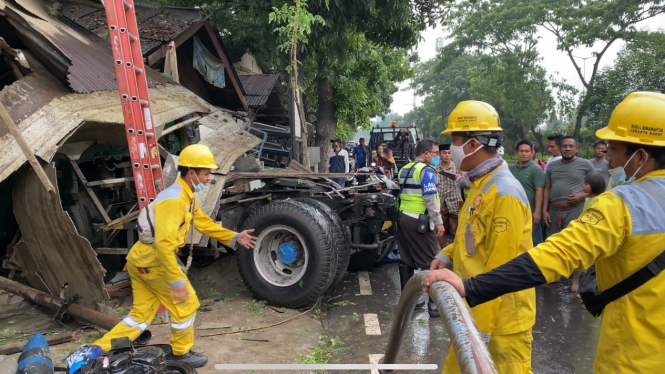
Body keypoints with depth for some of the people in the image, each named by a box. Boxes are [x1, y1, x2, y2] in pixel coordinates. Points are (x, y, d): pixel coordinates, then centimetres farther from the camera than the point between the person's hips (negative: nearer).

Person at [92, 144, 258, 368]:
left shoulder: (187, 197, 10)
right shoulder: (174, 199, -24)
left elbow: (205, 223, 16)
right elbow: (164, 244, -30)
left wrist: (234, 238, 10)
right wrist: (176, 280, -29)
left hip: (141, 259, 10)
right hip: (152, 261, -10)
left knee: (141, 314, 16)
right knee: (186, 304, 5)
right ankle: (180, 354, 23)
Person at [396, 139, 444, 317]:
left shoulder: (405, 169, 15)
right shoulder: (426, 170, -11)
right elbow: (430, 198, -17)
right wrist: (438, 222, -15)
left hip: (403, 218, 9)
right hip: (419, 221, -9)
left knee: (406, 261, 12)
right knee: (431, 262, -3)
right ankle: (435, 303, 0)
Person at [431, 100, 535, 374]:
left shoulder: (504, 192, -22)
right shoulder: (480, 185, 8)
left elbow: (499, 269, -22)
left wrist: (482, 327, -17)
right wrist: (446, 256, 3)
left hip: (500, 319, -9)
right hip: (473, 311, 9)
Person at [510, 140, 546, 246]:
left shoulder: (536, 169, -9)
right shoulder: (512, 169, 8)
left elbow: (539, 191, -14)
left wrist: (537, 211, -20)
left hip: (530, 212, -6)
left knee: (534, 241, 4)